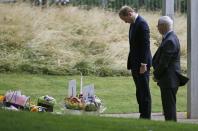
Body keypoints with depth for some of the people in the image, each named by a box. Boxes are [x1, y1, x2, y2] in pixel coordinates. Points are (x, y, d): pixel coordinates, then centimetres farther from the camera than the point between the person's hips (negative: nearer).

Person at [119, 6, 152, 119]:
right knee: (139, 92, 11)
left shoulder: (142, 24, -15)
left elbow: (146, 45, -20)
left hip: (142, 64, -10)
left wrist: (143, 64, -21)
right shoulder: (133, 24, 14)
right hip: (135, 64, 10)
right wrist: (131, 63, 14)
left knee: (144, 91, -5)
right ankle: (142, 115, 14)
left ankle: (146, 116, -3)